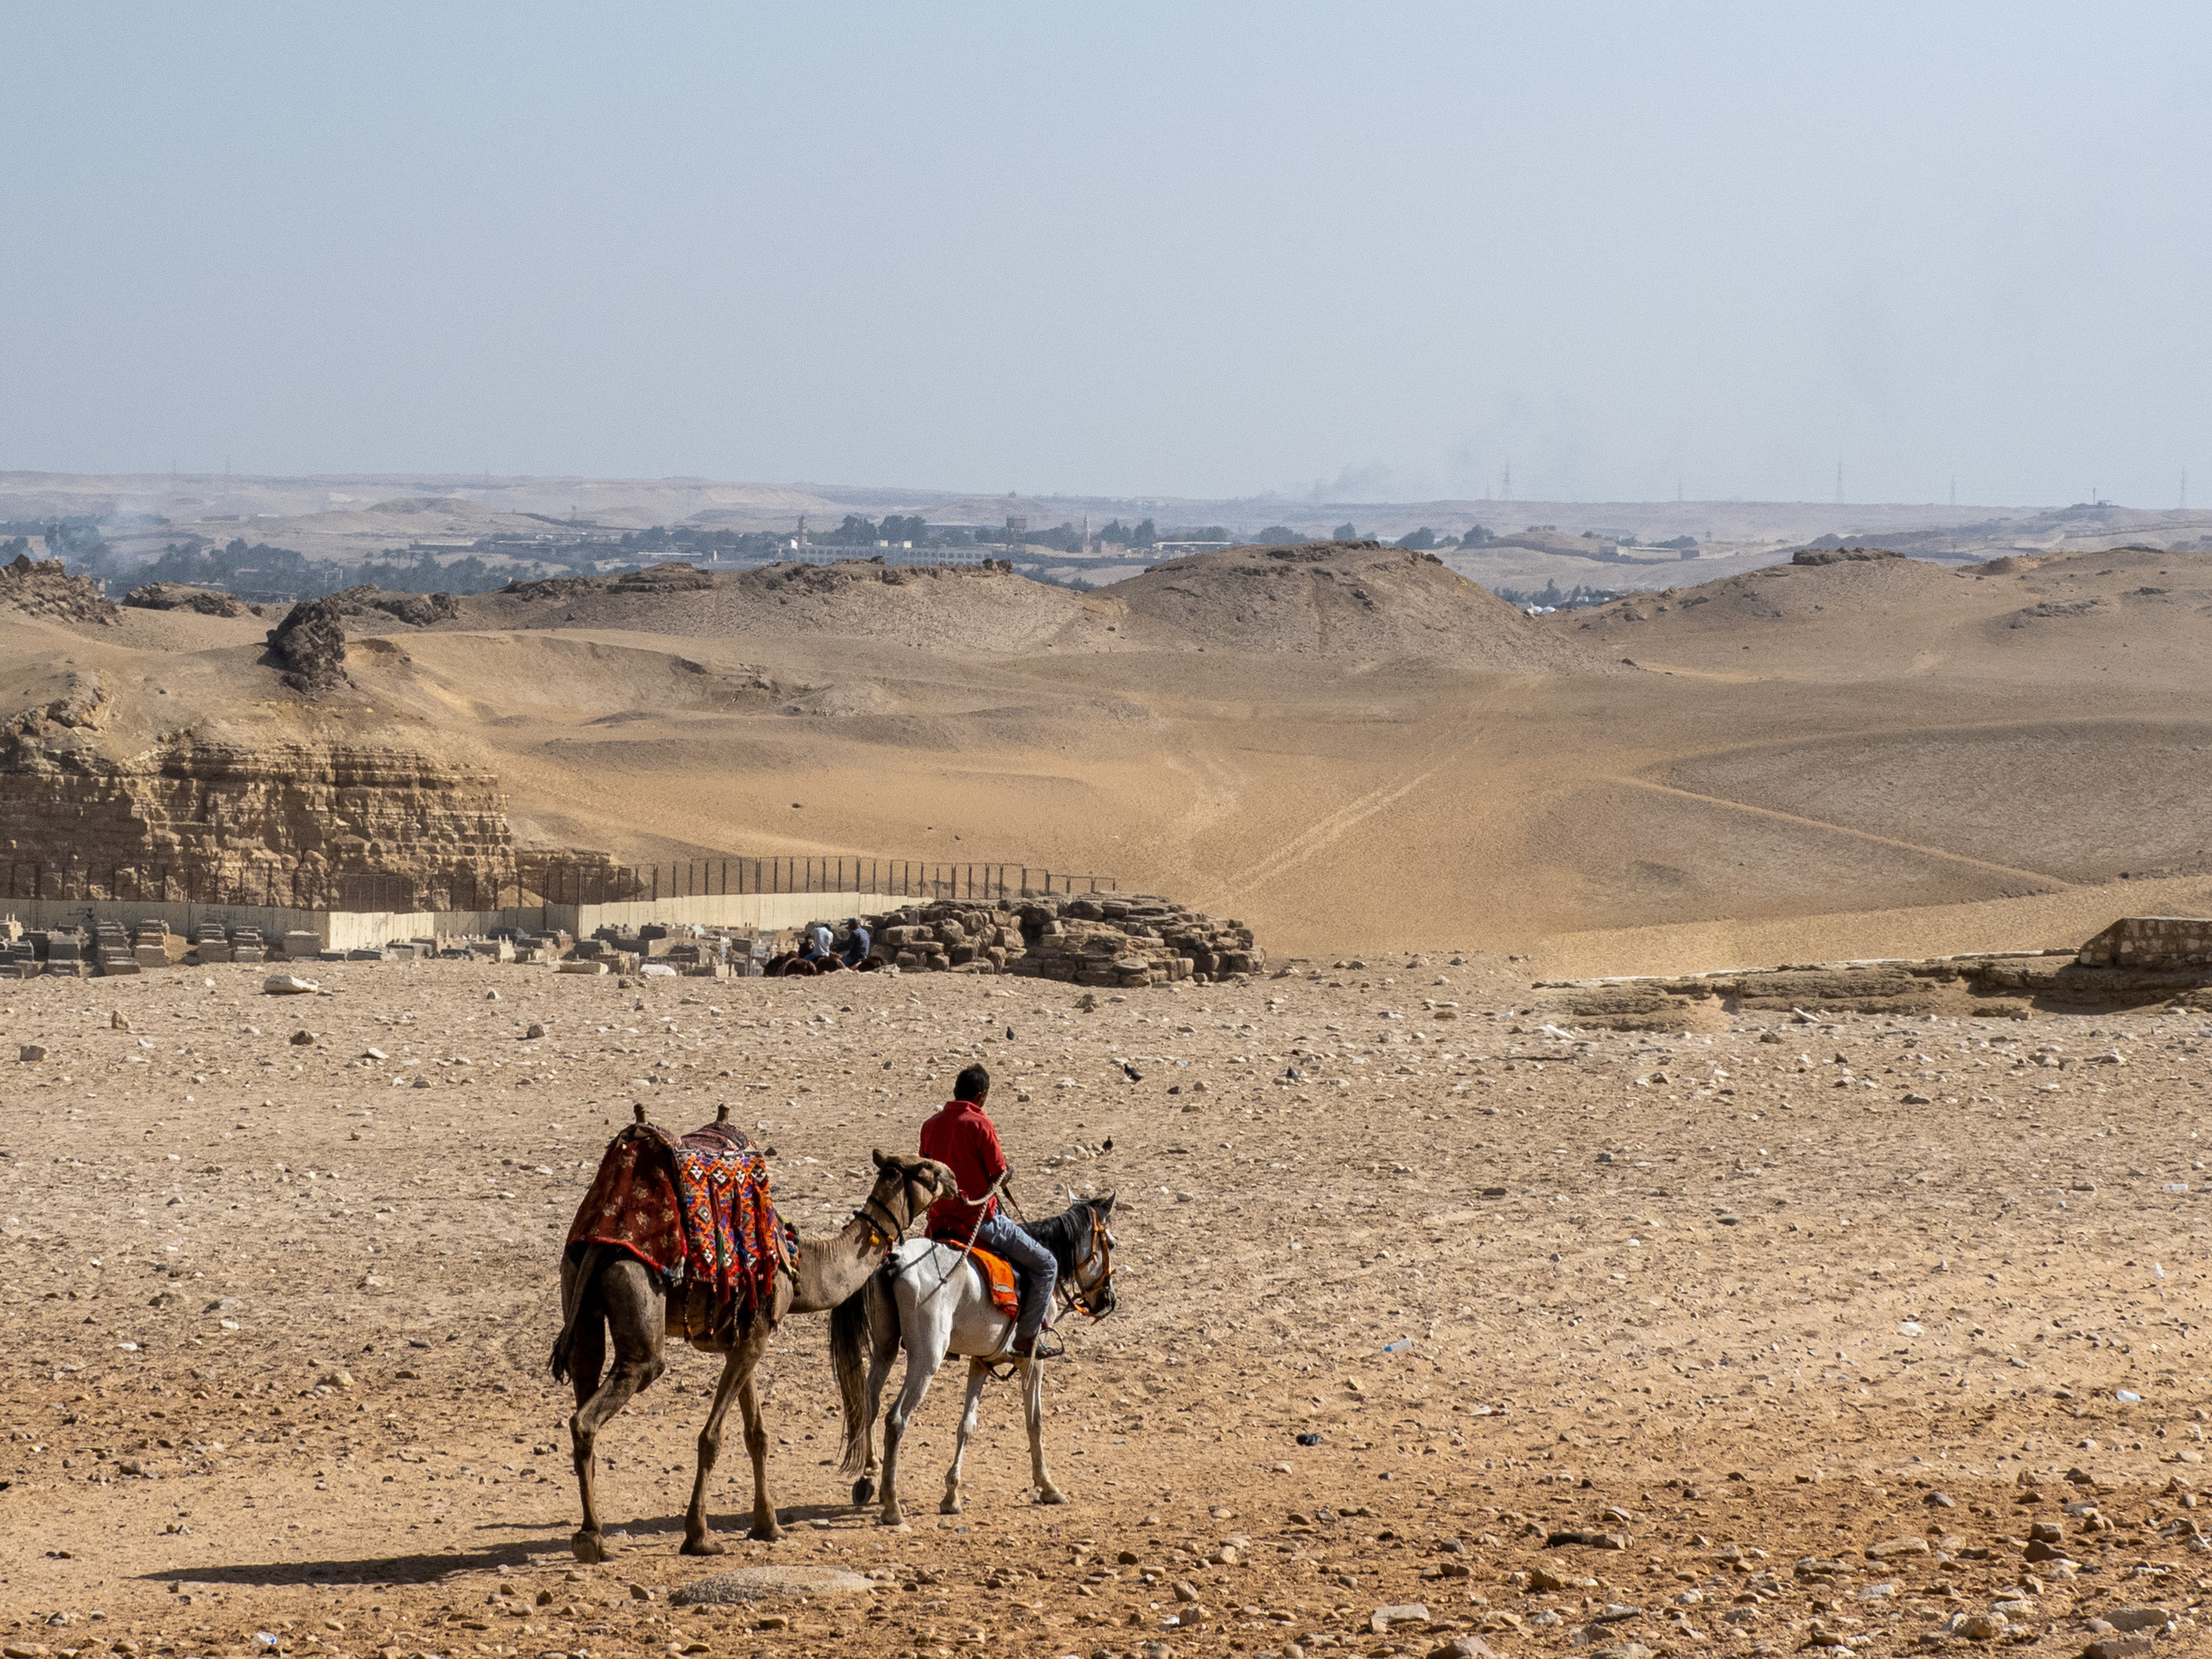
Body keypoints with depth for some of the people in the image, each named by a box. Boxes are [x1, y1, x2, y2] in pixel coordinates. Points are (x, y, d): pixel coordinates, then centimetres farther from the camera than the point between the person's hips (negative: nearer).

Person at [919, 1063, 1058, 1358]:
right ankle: (1026, 1339, -2)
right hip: (980, 1218, -7)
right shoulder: (980, 1124, -13)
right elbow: (999, 1174, -10)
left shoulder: (931, 1125, 6)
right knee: (1045, 1265, 3)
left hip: (939, 1220, 7)